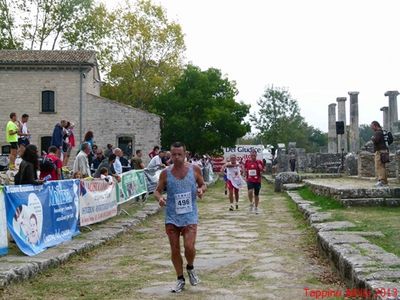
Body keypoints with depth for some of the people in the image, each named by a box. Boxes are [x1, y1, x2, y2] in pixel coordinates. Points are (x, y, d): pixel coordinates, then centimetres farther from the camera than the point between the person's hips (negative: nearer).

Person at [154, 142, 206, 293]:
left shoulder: (194, 169, -3)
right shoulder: (165, 173, -3)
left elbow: (203, 185, 10)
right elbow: (158, 190, 4)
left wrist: (201, 190, -13)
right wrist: (159, 198, -18)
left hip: (190, 215, -1)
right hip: (171, 216, 1)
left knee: (189, 246, -13)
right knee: (175, 249, 6)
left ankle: (190, 268, 21)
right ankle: (180, 279, 25)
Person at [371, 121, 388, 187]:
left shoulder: (378, 132, -12)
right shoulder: (381, 132, 21)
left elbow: (375, 140, -24)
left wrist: (372, 138, -6)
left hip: (380, 151, -11)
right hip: (383, 151, 11)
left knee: (379, 166, -14)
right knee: (382, 166, 12)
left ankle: (381, 180, -20)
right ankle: (384, 180, 15)